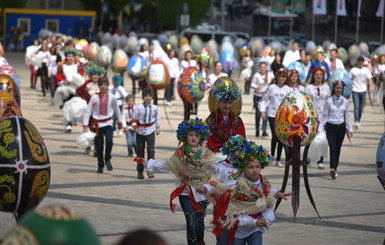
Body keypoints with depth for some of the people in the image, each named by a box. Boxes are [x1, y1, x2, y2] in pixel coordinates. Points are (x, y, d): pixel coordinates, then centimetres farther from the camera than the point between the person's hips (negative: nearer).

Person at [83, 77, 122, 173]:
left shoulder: (111, 97, -1)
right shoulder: (94, 98, -5)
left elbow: (116, 110, 15)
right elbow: (88, 112, -3)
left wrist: (119, 122, 25)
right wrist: (85, 126, -8)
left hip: (108, 123, 0)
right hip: (97, 124, 0)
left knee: (109, 141, -23)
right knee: (99, 146, 2)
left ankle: (107, 159, 2)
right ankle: (100, 166, 22)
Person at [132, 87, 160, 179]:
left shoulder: (154, 107, -1)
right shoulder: (138, 107, -8)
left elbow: (157, 118, 15)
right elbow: (134, 119, -3)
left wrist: (158, 128, 18)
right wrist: (135, 127, -17)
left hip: (150, 131, 0)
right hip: (140, 131, 0)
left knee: (151, 150, -14)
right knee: (140, 152, 7)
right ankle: (140, 171, 18)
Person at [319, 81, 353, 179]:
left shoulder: (345, 101, 6)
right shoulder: (329, 101, -1)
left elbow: (347, 116, 10)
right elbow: (324, 115, 2)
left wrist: (350, 129, 6)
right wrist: (320, 128, -1)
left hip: (341, 127, 3)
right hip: (331, 127, -3)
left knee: (338, 148, 7)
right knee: (333, 147, -15)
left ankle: (334, 169, 16)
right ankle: (333, 168, -27)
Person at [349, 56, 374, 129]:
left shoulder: (366, 70, 8)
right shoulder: (353, 70, 3)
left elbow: (370, 79, 1)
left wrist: (371, 87, -16)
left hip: (363, 90, 3)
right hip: (355, 90, -3)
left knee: (361, 107, 9)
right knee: (356, 106, -15)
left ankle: (359, 122, 24)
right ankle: (356, 122, -24)